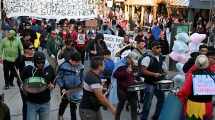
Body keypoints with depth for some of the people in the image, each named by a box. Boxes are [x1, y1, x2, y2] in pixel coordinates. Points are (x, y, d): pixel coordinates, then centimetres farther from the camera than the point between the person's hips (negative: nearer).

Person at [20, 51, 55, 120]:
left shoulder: (49, 68, -5)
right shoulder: (27, 69, -11)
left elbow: (54, 79, 12)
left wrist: (53, 85, -7)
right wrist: (22, 86, -16)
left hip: (45, 103, 2)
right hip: (32, 103, -2)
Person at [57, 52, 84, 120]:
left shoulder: (80, 66, -5)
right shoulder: (64, 66, -17)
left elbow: (82, 77, 9)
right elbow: (59, 78, -10)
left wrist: (81, 86, 3)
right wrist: (62, 88, -14)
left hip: (76, 89, 2)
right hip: (66, 88, -2)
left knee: (73, 104, 11)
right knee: (64, 103, 18)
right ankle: (60, 115, 46)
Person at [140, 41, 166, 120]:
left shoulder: (160, 57, 7)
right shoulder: (147, 58, -18)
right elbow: (143, 70, -20)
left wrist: (163, 72, 6)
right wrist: (154, 74, -26)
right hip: (150, 84, -8)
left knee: (162, 99, 16)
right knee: (148, 102, 0)